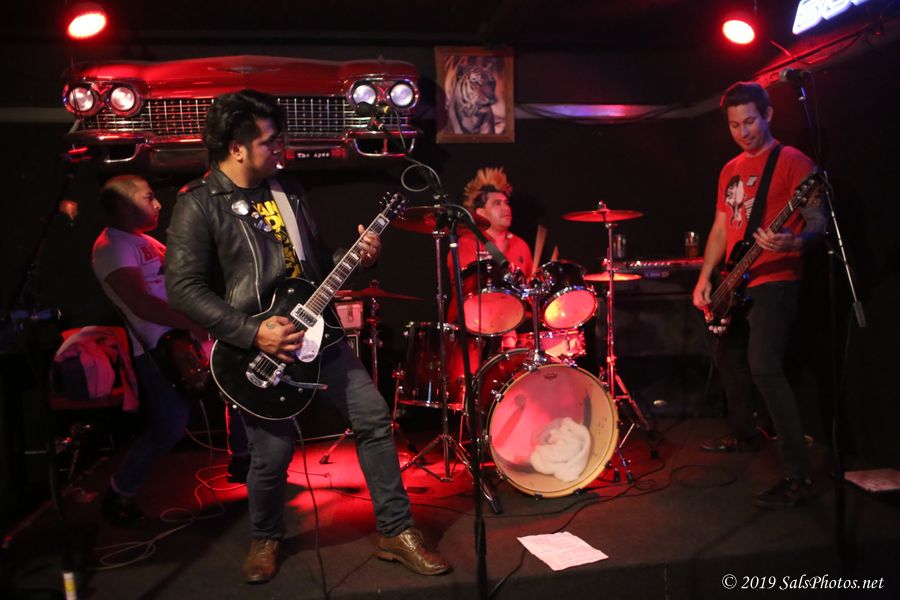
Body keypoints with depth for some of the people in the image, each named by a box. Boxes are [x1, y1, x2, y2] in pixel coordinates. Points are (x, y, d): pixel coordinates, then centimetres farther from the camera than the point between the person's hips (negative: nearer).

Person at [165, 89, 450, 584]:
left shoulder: (287, 189, 10)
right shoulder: (198, 204, -10)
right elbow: (183, 288, -17)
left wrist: (358, 257, -3)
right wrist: (252, 333, -23)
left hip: (315, 333, 6)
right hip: (256, 349, -6)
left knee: (374, 418, 2)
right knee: (272, 455, -2)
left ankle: (396, 532, 16)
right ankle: (266, 538, 31)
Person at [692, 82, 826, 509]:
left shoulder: (792, 162, -8)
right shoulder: (731, 170, 16)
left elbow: (819, 221, -14)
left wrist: (795, 241, -36)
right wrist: (705, 277, 10)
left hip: (774, 281, -9)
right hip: (736, 283, 9)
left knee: (764, 368, -20)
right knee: (727, 359, 20)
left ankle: (798, 477, -15)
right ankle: (743, 434, 42)